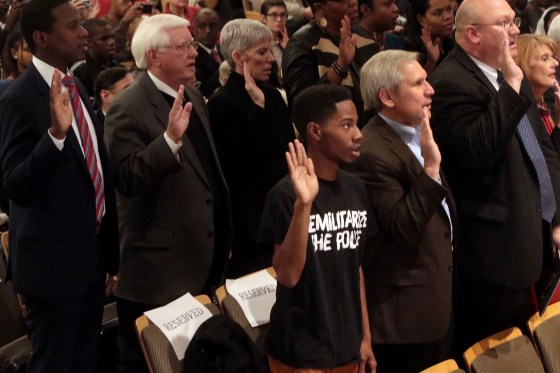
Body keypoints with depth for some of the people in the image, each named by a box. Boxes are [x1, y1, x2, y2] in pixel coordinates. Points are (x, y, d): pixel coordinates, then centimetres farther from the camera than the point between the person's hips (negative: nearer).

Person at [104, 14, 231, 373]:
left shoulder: (193, 96, 11)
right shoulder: (129, 109, -16)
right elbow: (128, 179, -26)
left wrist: (222, 242, 22)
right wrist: (170, 138, -37)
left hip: (202, 262, 8)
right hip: (159, 265, -8)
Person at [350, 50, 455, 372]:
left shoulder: (417, 134, 9)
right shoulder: (372, 151, -21)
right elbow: (404, 230, -26)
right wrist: (430, 167, -30)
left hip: (439, 293, 9)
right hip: (407, 307, -9)